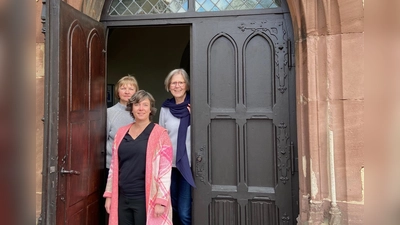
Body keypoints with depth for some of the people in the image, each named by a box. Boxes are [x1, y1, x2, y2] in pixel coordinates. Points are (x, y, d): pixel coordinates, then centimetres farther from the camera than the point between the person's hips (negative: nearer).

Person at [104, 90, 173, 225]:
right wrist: (109, 195, 10)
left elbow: (165, 170, -11)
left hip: (145, 199, -4)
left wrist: (160, 201, -15)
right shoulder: (121, 132, 7)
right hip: (122, 197, 5)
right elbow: (114, 166, 11)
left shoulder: (160, 134, -9)